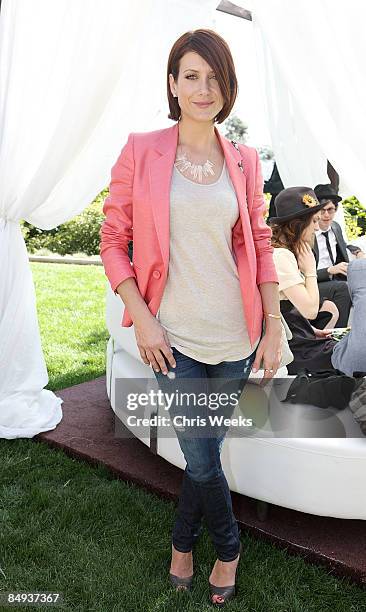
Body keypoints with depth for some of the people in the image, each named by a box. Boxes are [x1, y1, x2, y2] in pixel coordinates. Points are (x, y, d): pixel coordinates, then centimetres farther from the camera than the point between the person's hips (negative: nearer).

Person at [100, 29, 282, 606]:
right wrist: (142, 319, -9)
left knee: (204, 451, 14)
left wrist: (274, 327, 4)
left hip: (235, 336, 3)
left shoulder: (244, 161, 5)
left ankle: (183, 542, 43)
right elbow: (113, 240, -1)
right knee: (202, 459, 2)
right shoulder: (141, 152, -2)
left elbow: (260, 245, 9)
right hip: (173, 336, -2)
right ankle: (228, 548, 35)